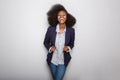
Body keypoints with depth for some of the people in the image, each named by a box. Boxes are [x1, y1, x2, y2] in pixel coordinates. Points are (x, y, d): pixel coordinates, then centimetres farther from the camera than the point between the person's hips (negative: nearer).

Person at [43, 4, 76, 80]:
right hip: (52, 60, 1)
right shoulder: (51, 29, -13)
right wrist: (50, 47, -17)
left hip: (63, 61, -1)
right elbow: (45, 42, 1)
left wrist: (68, 48, -16)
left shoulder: (71, 30, -12)